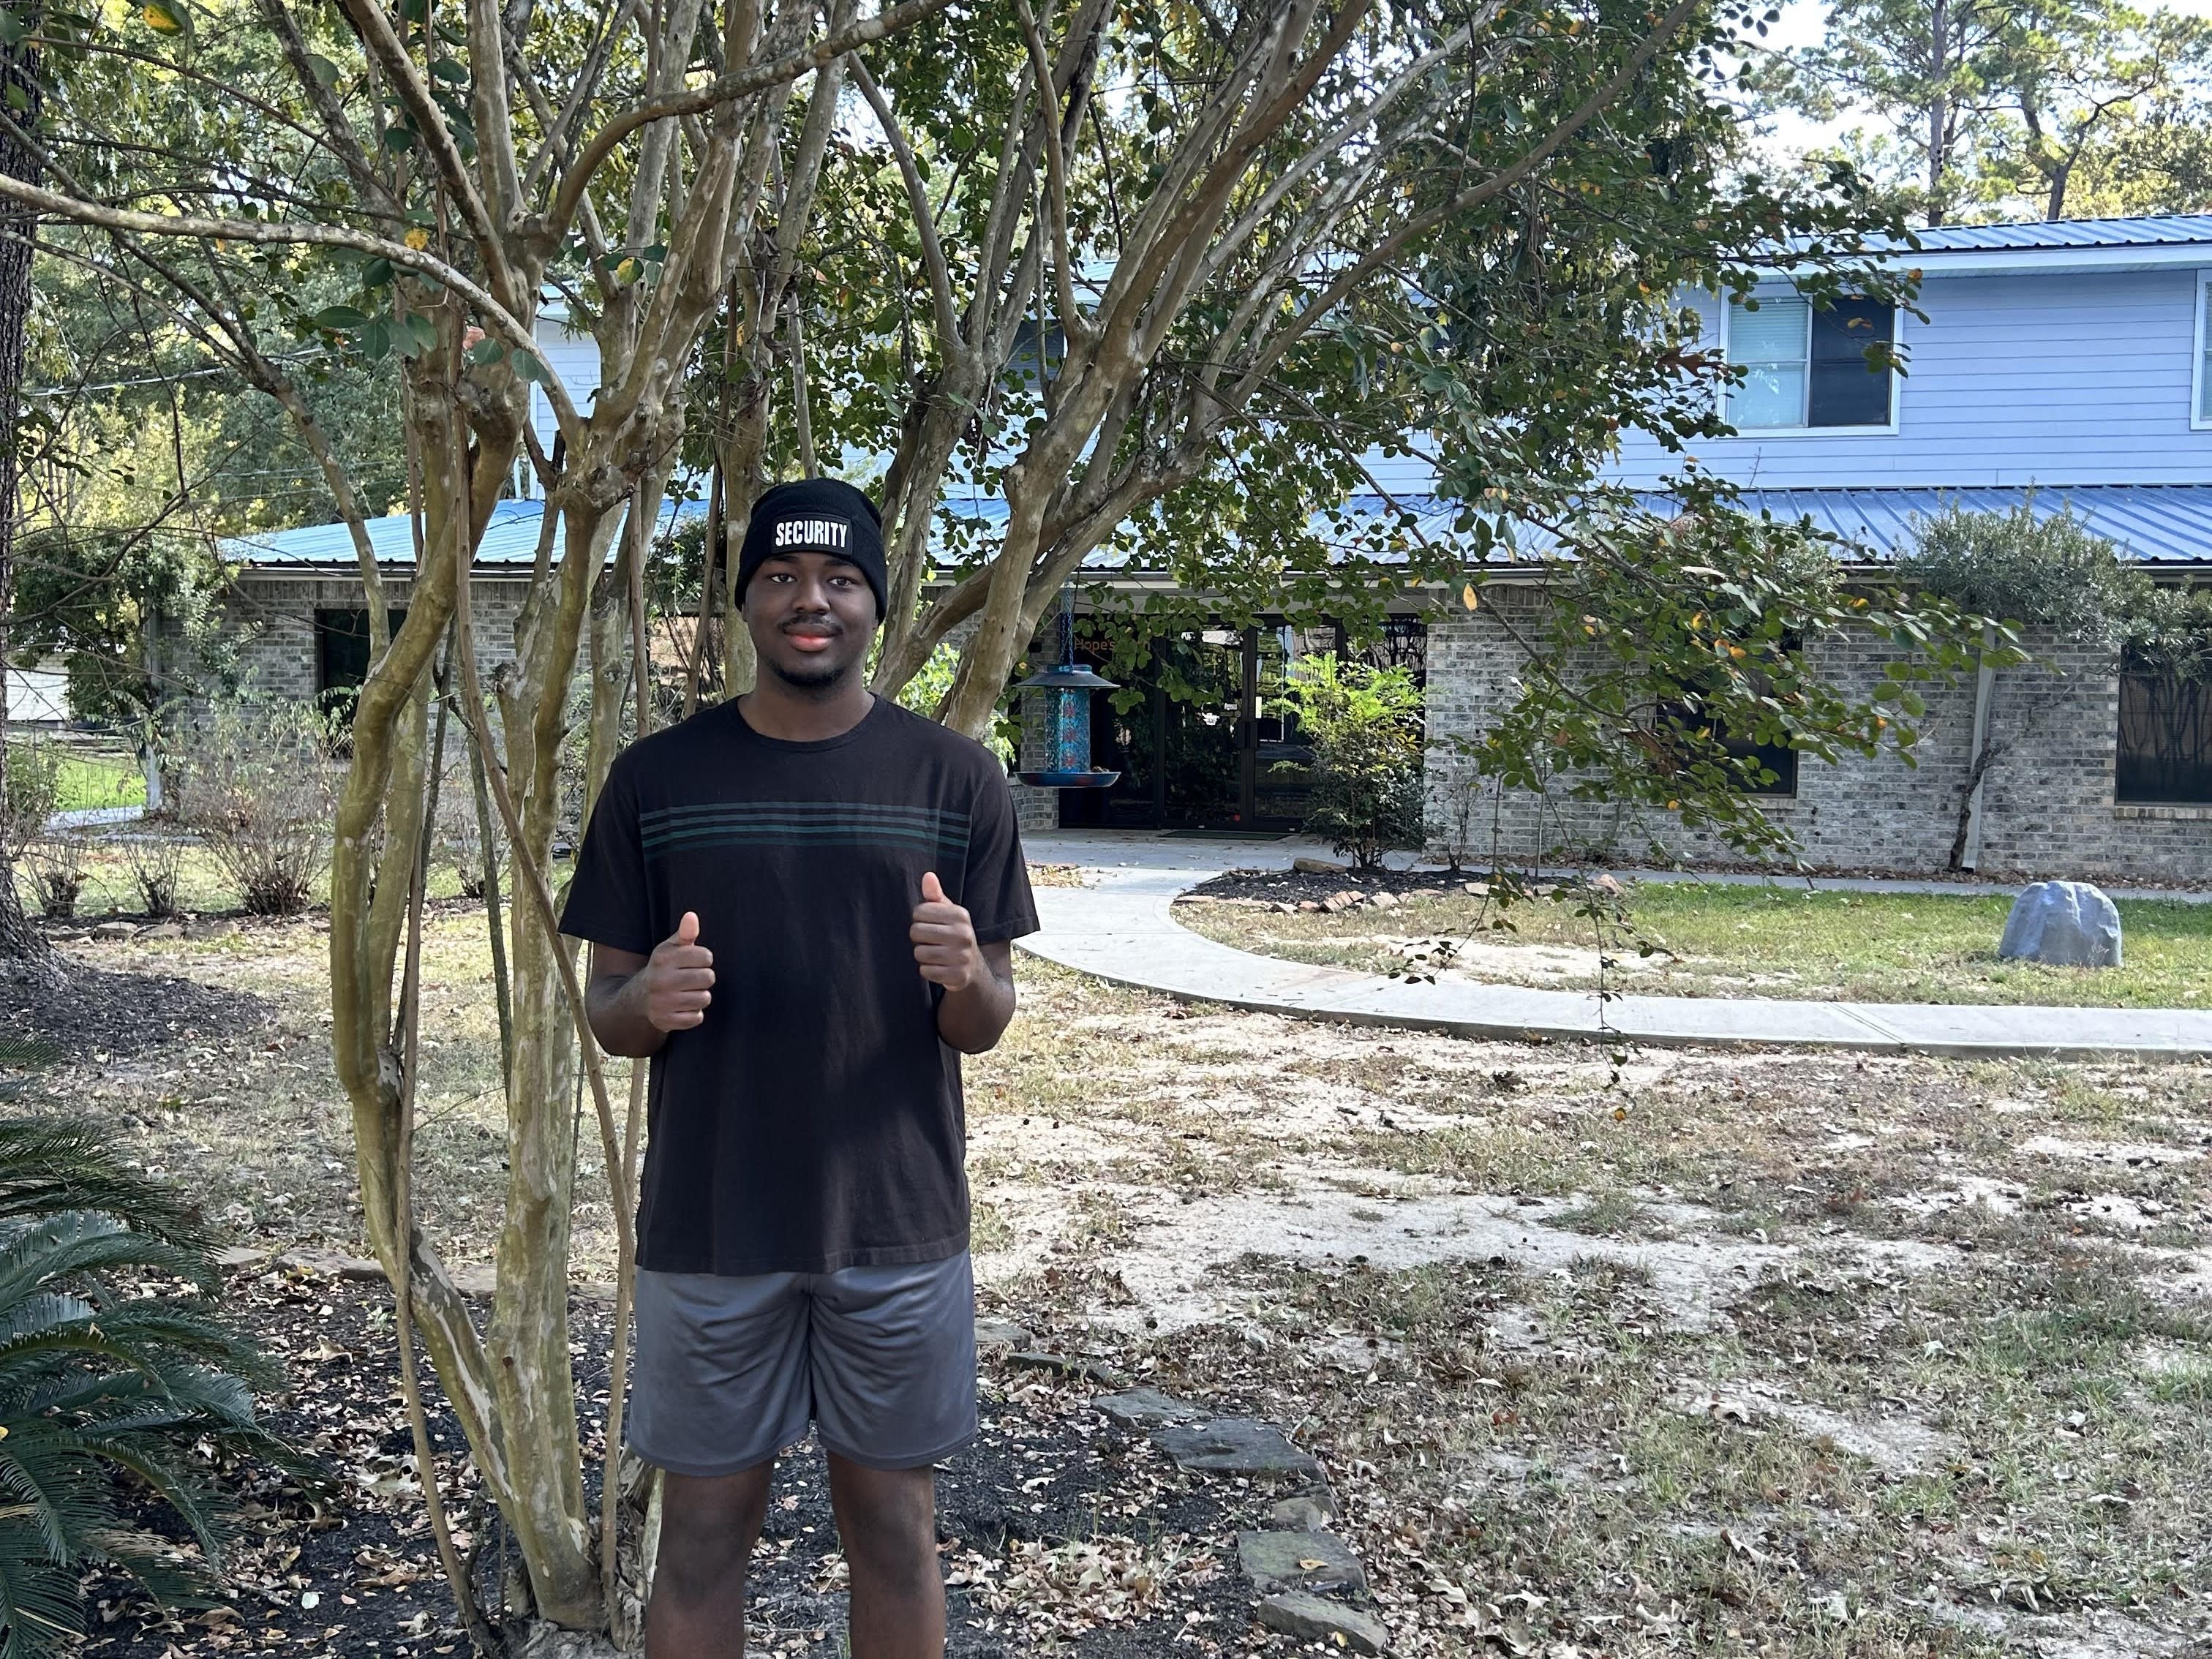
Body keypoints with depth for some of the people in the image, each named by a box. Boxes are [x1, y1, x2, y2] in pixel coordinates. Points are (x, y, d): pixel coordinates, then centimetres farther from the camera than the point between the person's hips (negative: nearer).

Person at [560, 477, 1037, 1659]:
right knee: (701, 1538, 12)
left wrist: (965, 977, -22)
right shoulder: (657, 779, 0)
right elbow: (605, 1013, 3)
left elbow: (983, 1028, 1)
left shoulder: (955, 779, -1)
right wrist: (649, 1000, -20)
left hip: (899, 1225, 0)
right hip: (708, 1228, 0)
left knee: (894, 1536, 13)